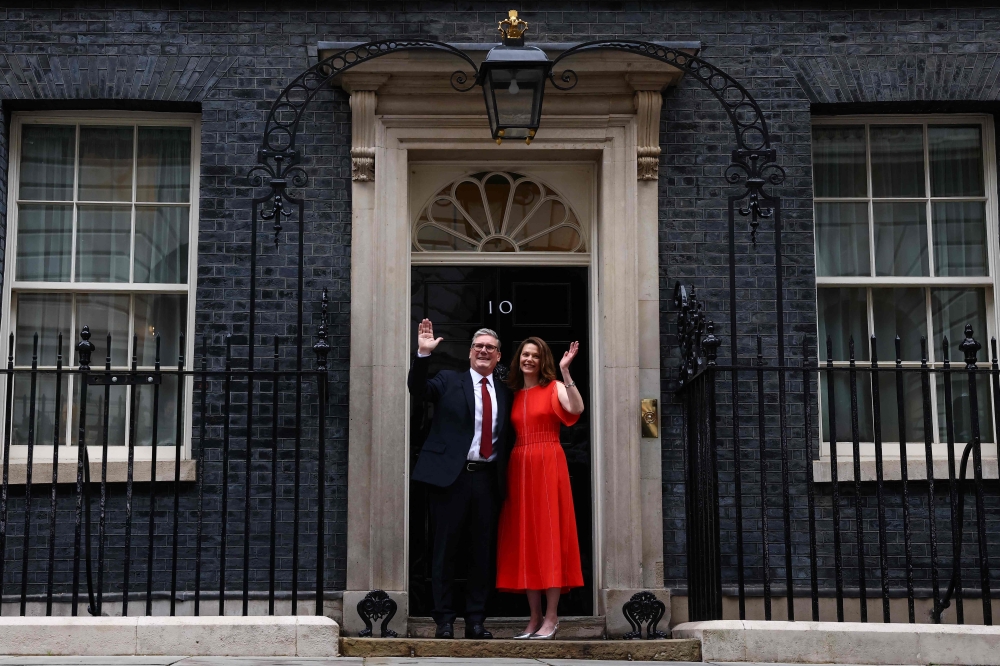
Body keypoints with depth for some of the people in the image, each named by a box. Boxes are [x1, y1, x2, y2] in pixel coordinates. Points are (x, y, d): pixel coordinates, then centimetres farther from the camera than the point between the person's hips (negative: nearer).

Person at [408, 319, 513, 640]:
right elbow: (418, 389, -11)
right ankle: (444, 620, 9)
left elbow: (504, 438, 12)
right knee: (445, 550, 1)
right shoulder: (449, 381, 6)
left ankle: (476, 621, 16)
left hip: (487, 478, 3)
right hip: (451, 476, -3)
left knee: (483, 552, 7)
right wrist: (424, 353, -25)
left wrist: (503, 477, 0)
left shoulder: (504, 393, 14)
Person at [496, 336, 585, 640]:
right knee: (524, 537, 4)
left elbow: (577, 409, -19)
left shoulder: (554, 387, 2)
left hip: (548, 464, -5)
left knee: (549, 534, -4)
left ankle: (551, 617, -1)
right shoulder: (513, 394, 15)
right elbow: (509, 434, 14)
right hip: (518, 466, 5)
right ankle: (535, 616, 10)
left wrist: (565, 372, -21)